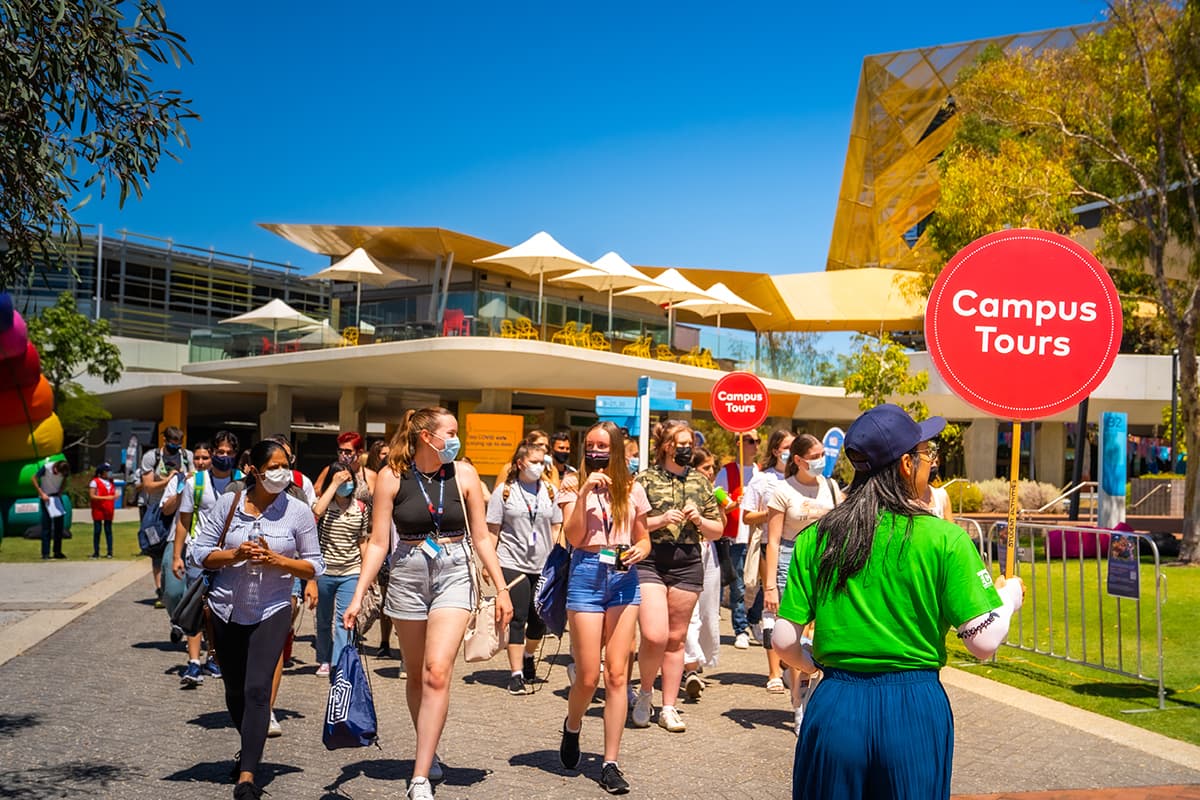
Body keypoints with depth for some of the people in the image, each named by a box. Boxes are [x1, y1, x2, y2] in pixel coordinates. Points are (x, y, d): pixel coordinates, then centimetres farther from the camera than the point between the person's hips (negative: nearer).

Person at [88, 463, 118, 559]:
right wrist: (105, 498, -20)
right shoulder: (95, 482, -4)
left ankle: (110, 552, 5)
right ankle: (96, 552, 5)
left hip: (109, 510, 5)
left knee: (108, 530, 4)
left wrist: (115, 497, 0)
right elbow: (91, 496, -12)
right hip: (98, 510, -5)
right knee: (97, 530, -1)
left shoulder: (111, 483, 16)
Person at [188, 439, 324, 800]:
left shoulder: (298, 511, -5)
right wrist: (235, 554, -18)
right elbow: (199, 553, -1)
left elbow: (313, 566, -2)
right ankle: (250, 747, 41)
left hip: (271, 611, -3)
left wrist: (275, 560, -18)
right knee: (235, 691, 15)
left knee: (257, 689, -15)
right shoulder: (228, 503, -2)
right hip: (227, 609, 3)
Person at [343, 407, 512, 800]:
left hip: (453, 575, -1)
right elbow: (378, 542, -1)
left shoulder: (463, 473, -1)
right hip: (407, 577, 1)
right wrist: (358, 596, -6)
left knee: (437, 672, -15)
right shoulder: (392, 476, -3)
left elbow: (480, 536, 5)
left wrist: (501, 588, 3)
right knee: (416, 675, 13)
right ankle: (429, 753, 35)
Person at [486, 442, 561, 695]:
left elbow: (556, 527, 14)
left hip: (543, 566, 3)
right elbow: (492, 530, 1)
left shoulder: (549, 491, 9)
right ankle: (516, 674, 2)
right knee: (517, 619, -4)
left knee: (540, 620, 8)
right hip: (513, 564, -3)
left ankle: (528, 657, 36)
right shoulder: (504, 490, 0)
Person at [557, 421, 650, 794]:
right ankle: (572, 727, 32)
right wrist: (584, 493, -15)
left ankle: (611, 763, 7)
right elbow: (574, 537, -7)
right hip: (587, 573, -2)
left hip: (623, 578, 2)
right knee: (588, 677, -1)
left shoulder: (632, 489, 10)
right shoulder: (574, 483, 3)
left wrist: (639, 550, -6)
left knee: (616, 674, 0)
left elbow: (643, 539, 17)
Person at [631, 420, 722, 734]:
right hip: (649, 562, -3)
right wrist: (660, 520, -14)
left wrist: (700, 521, -4)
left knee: (676, 638, 8)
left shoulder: (701, 482, 12)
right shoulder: (646, 479, 1)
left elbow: (717, 531, 15)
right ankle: (645, 692, 13)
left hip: (688, 564, 4)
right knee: (654, 636, -14)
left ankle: (669, 708, 19)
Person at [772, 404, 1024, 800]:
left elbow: (784, 641, -3)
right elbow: (984, 642, -9)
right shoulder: (944, 539, -10)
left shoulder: (815, 537, -3)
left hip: (834, 707, 2)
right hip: (915, 709, -2)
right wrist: (1009, 595, 11)